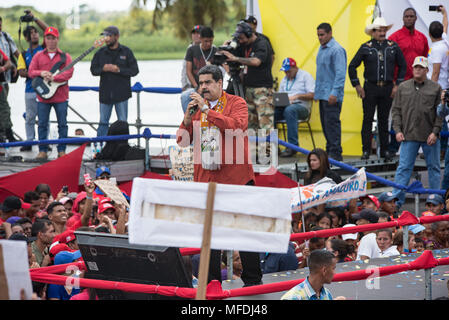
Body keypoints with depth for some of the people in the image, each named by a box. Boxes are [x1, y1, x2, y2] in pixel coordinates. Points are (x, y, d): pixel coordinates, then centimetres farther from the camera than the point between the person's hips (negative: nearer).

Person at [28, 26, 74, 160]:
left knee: (62, 124, 1)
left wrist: (53, 77, -21)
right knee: (42, 124, 2)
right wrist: (41, 73, -17)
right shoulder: (38, 56, 11)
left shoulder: (65, 56, 5)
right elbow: (31, 72, 4)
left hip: (61, 96, -1)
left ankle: (62, 150, 9)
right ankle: (42, 151, 8)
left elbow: (69, 72, -8)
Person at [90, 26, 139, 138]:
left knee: (122, 123, 4)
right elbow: (93, 70, 6)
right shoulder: (101, 52, 6)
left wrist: (119, 70, -17)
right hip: (105, 94, 2)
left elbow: (134, 70, -4)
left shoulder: (126, 52, 0)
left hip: (121, 94, -2)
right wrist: (103, 69, -15)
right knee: (103, 122, 7)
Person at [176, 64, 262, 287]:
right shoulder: (197, 107, 14)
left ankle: (252, 279, 8)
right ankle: (212, 281, 11)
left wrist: (207, 110, -21)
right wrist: (187, 118, -8)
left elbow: (237, 126, -20)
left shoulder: (236, 103, 0)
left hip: (235, 176, -4)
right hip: (206, 180, 4)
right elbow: (182, 141, 10)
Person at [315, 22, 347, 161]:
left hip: (331, 95, -9)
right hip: (322, 93, 9)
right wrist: (317, 90, 20)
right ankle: (329, 150, 16)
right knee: (325, 124, 11)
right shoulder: (322, 48, 16)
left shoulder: (337, 50, -13)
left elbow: (340, 72, -19)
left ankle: (335, 153, -9)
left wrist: (335, 92, -24)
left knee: (332, 123, -10)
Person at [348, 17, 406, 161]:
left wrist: (397, 84, 6)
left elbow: (403, 66, 13)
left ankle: (385, 150, 15)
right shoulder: (366, 47, -1)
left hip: (387, 88, 2)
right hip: (370, 88, -2)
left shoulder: (393, 47, 5)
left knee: (384, 120, 8)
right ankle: (366, 151, 3)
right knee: (368, 119, -1)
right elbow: (352, 66, 3)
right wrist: (357, 86, -1)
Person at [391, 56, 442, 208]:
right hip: (409, 135, 0)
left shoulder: (436, 88, 3)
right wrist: (398, 130, -1)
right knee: (403, 168, -3)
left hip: (430, 137, 0)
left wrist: (435, 132, -8)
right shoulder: (403, 87, 8)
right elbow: (396, 110, 9)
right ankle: (397, 199, -1)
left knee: (434, 167, 8)